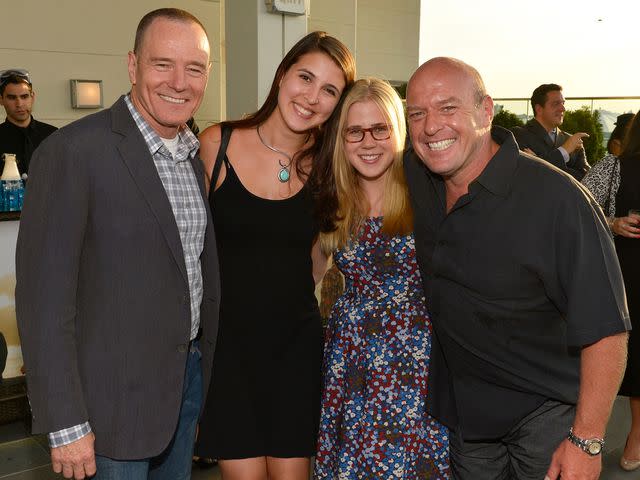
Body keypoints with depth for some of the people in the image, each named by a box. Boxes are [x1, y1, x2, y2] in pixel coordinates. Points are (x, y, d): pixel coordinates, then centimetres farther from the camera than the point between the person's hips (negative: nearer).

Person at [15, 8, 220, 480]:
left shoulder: (201, 155, 5)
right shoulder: (72, 151, -17)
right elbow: (44, 295, -18)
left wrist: (206, 370, 13)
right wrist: (65, 425, -18)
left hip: (190, 379, 7)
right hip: (114, 398, -6)